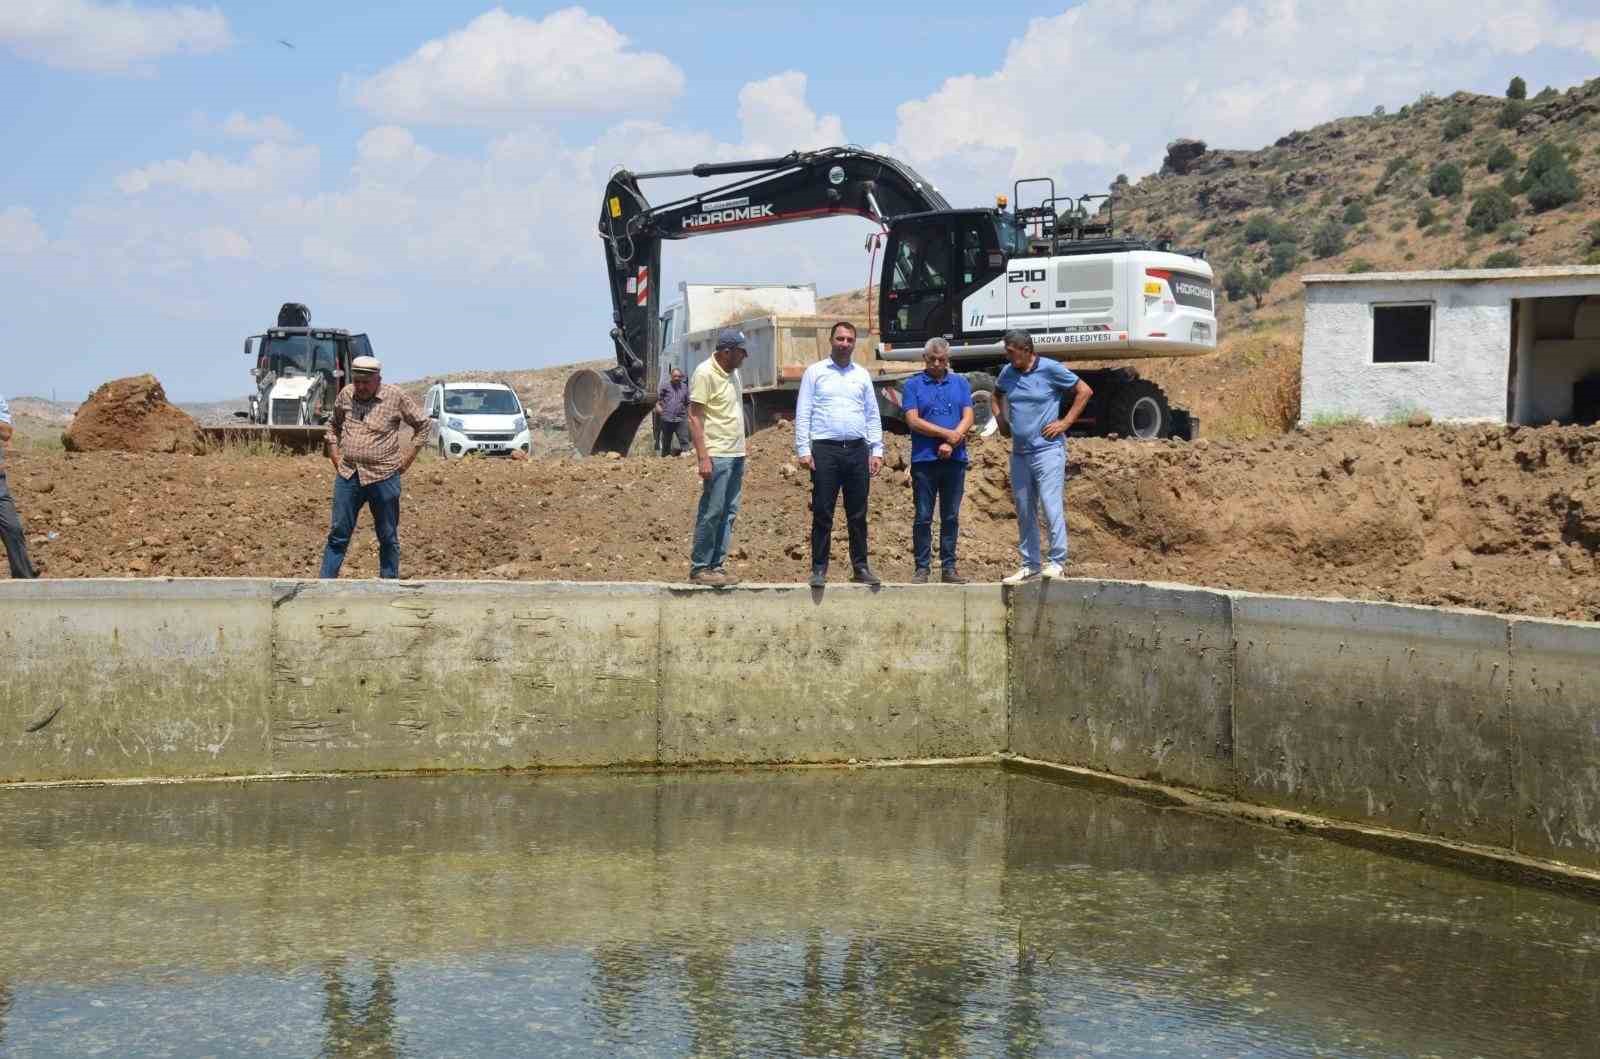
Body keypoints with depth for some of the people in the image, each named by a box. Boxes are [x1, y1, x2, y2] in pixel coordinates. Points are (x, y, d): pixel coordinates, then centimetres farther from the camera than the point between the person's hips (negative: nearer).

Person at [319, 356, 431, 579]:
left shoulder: (396, 397, -6)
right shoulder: (345, 395, 4)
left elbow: (424, 426, 3)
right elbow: (333, 426, 22)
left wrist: (406, 460, -1)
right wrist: (335, 456, 11)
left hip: (383, 478, -3)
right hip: (347, 476, 3)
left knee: (388, 538, 7)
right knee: (338, 535, 4)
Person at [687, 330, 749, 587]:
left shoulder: (732, 372, 14)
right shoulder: (705, 373, -12)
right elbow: (694, 417, -14)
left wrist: (741, 453, 18)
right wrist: (703, 457, -21)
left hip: (736, 455, 8)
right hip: (717, 456, -8)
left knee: (728, 513, 8)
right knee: (711, 513, -6)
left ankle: (717, 566, 13)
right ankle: (699, 568, 1)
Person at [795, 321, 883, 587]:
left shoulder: (862, 375, 15)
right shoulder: (815, 372, 5)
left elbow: (873, 416, 15)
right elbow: (803, 414, 2)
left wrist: (877, 451, 6)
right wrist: (803, 450, -7)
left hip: (858, 450, 3)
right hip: (825, 449, -3)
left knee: (858, 514, 6)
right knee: (822, 513, -3)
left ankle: (860, 567, 12)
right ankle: (819, 569, 1)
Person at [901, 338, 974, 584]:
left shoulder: (960, 384, 12)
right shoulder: (913, 385, 4)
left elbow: (968, 418, 3)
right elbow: (913, 421, -6)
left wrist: (950, 444, -12)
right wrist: (947, 433, -11)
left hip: (954, 460, 2)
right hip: (924, 460, -2)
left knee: (951, 517, 6)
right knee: (923, 517, 0)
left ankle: (948, 567, 11)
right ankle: (922, 567, 5)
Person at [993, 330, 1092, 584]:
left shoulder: (1051, 370, -8)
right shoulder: (1008, 373, 8)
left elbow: (1084, 391, -3)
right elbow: (997, 394, 30)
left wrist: (1065, 422, -8)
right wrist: (1001, 418, 14)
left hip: (1048, 450, -6)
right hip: (1019, 453, 6)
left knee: (1051, 505, -12)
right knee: (1024, 512, 10)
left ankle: (1057, 562, -6)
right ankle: (1030, 565, 18)